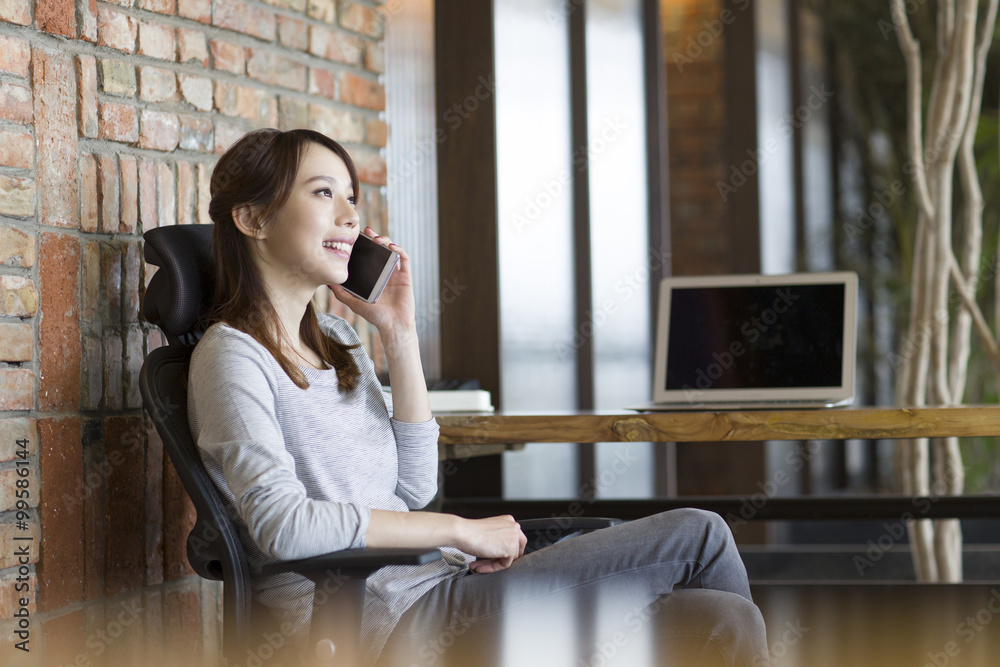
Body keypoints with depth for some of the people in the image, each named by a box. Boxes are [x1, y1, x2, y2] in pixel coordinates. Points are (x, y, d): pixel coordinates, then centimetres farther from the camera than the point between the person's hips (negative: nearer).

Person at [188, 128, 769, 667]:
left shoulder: (335, 340, 17)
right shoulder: (232, 356, -8)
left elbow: (413, 489, 13)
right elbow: (281, 523, -21)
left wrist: (400, 334, 7)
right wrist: (460, 531, -15)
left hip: (427, 586, 8)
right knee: (698, 536, -7)